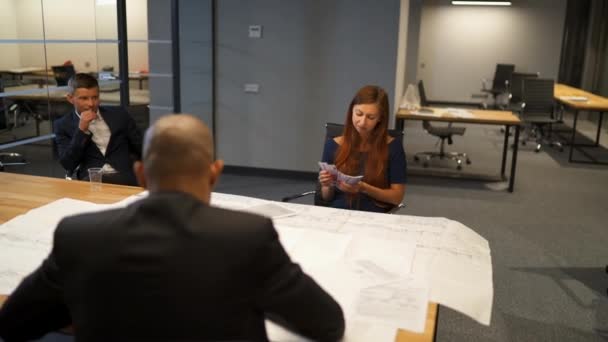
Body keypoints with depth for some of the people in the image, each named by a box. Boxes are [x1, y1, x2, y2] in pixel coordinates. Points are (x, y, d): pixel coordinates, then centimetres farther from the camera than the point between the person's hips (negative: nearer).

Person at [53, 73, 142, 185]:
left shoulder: (120, 116, 12)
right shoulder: (63, 125, 10)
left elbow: (143, 150, 14)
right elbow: (68, 164, -1)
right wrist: (81, 130, -8)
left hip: (124, 177, 1)